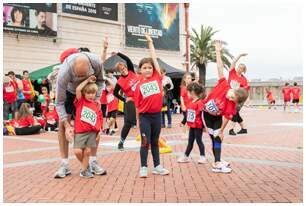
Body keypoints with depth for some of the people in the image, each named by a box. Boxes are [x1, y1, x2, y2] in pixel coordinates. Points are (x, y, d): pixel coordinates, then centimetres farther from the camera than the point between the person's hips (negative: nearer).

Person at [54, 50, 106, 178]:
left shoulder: (96, 62, -34)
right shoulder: (64, 73, -41)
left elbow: (99, 80, -8)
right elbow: (60, 102, -31)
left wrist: (97, 97, -22)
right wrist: (67, 125, -36)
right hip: (70, 92, -2)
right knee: (62, 125, -13)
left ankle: (93, 162, 4)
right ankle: (64, 165, -6)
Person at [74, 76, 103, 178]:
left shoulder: (97, 105, 8)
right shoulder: (80, 101, 2)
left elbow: (99, 119, 13)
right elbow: (78, 89, -14)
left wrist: (99, 131, 4)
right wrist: (87, 80, -5)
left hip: (92, 132, 2)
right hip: (80, 131, -2)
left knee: (87, 151, 4)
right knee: (78, 151, -9)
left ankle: (84, 170, 17)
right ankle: (86, 165, 19)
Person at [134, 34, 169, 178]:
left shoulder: (157, 77, 2)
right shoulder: (139, 85, 0)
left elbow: (154, 58, 3)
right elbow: (137, 105, 2)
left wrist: (150, 42, 8)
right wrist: (138, 120, 1)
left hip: (157, 115, 2)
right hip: (145, 116, -2)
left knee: (155, 142, 14)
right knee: (145, 142, 1)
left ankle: (157, 166, 23)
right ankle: (143, 167, 10)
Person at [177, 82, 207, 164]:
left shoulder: (199, 103, -18)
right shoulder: (190, 103, 7)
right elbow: (187, 113, 18)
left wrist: (204, 126, -18)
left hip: (198, 126, -8)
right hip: (192, 126, 8)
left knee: (199, 140, 2)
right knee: (190, 141, 14)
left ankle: (203, 157, 14)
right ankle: (185, 156, 22)